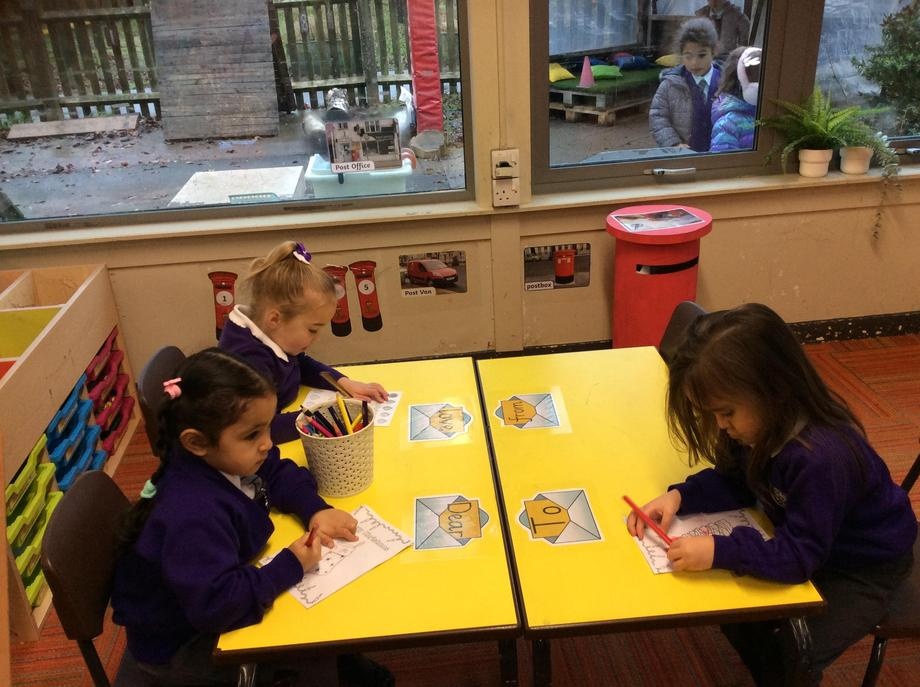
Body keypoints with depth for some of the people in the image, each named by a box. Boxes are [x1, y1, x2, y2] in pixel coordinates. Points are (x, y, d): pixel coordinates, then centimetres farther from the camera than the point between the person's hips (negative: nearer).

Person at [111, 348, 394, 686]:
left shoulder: (227, 458, -12)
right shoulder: (195, 515, -38)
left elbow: (281, 475, 5)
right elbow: (214, 605, -40)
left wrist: (316, 510, -12)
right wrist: (290, 566, -32)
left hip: (211, 589, 8)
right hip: (178, 646, -8)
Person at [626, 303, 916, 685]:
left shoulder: (822, 458, -41)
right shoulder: (762, 424, -18)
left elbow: (800, 556, -35)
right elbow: (736, 481, -6)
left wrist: (720, 551, -45)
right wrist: (680, 497, -23)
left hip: (865, 565, -7)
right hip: (807, 537, 7)